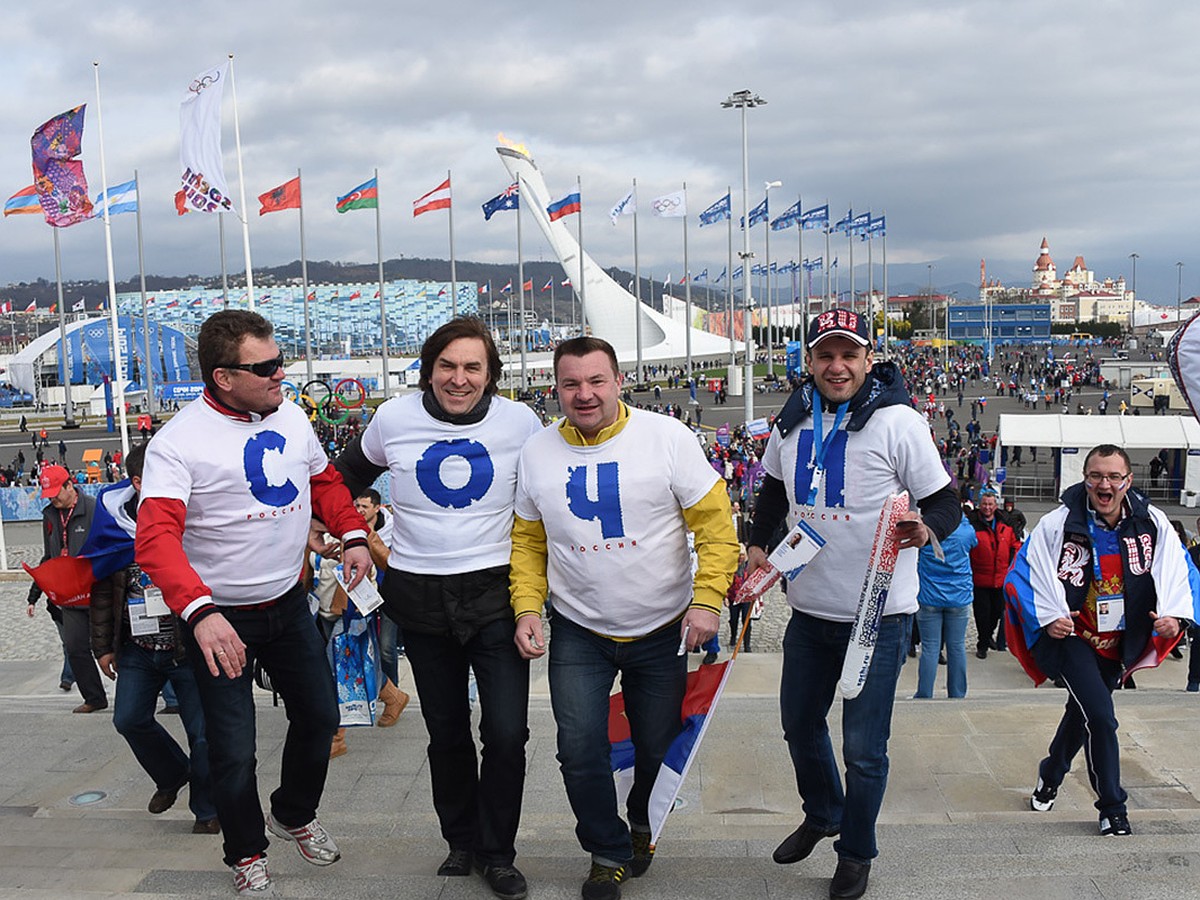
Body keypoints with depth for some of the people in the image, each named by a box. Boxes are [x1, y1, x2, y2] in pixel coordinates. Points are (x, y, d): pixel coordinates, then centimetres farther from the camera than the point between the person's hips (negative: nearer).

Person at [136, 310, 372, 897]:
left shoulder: (290, 416, 0)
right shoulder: (178, 442, -20)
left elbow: (323, 480, 16)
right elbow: (156, 537, -30)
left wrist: (352, 535, 2)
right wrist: (200, 611, -43)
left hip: (289, 605, 6)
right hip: (218, 618, -6)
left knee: (319, 716, 17)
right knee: (233, 752, 3)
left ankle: (295, 815, 45)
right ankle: (246, 853, 32)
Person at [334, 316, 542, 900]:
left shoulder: (520, 422, -4)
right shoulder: (393, 419, -2)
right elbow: (349, 476, 18)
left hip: (495, 593, -1)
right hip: (420, 598, 2)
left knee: (507, 733, -6)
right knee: (446, 733, 14)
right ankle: (461, 841, 34)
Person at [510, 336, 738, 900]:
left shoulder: (667, 437, -11)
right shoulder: (537, 452, -1)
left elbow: (716, 524, -10)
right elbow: (528, 540, 6)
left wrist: (707, 600, -17)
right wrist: (527, 608, -5)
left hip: (662, 630, -1)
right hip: (578, 632, 2)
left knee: (659, 748, 12)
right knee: (580, 749, -5)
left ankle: (642, 824, 45)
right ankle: (608, 853, 21)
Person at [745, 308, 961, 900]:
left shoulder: (898, 422, -14)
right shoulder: (792, 421, 2)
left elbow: (947, 507, -11)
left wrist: (923, 529, -32)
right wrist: (757, 545, 7)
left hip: (879, 612, -5)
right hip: (809, 607, 6)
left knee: (863, 749, 4)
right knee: (800, 724, 21)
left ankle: (856, 851, 30)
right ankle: (822, 814, 49)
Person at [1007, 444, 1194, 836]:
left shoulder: (1153, 523, -8)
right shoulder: (1057, 525, -16)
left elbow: (1179, 571, -2)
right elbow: (1024, 573, -11)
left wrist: (1174, 615, -20)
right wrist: (1048, 618, -24)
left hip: (1118, 643, 5)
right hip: (1071, 636, -4)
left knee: (1083, 713, 21)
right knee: (1101, 716, -18)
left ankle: (1051, 774, 48)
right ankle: (1112, 808, 1)